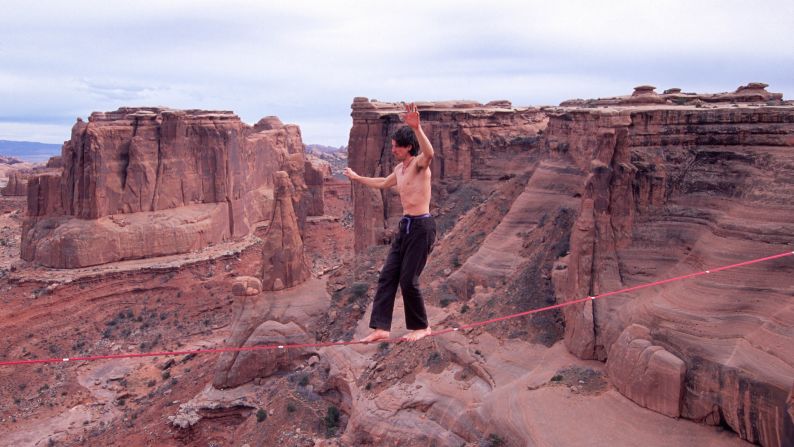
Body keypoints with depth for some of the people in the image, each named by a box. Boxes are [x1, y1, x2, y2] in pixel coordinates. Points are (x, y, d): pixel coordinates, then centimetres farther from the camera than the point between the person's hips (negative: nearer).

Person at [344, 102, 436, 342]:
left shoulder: (419, 164, -11)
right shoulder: (400, 168, 16)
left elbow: (429, 153, -37)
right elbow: (384, 183, 38)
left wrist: (417, 129, -51)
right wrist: (358, 178, 49)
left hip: (421, 227, -9)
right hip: (405, 226, 9)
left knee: (408, 280, -5)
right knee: (387, 276, 4)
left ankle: (422, 327, 14)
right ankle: (380, 328, 7)